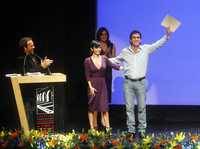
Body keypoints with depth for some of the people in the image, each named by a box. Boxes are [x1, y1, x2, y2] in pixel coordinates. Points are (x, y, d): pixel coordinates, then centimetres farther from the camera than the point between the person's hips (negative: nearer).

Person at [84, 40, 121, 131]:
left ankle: (107, 127, -4)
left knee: (104, 107, -2)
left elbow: (112, 65, 3)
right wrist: (90, 87, -12)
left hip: (102, 84, 2)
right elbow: (87, 75, -5)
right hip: (93, 85, -2)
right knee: (92, 107, 2)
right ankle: (92, 127, 10)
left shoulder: (104, 58, 5)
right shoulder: (88, 60, -3)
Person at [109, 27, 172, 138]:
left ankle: (142, 130, 12)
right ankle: (131, 131, 9)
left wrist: (167, 35, -13)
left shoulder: (146, 49, 1)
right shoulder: (125, 51, 4)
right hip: (128, 82, 0)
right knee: (129, 107, 3)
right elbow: (116, 60, 20)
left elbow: (158, 44, -1)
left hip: (141, 82, 0)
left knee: (142, 107, 4)